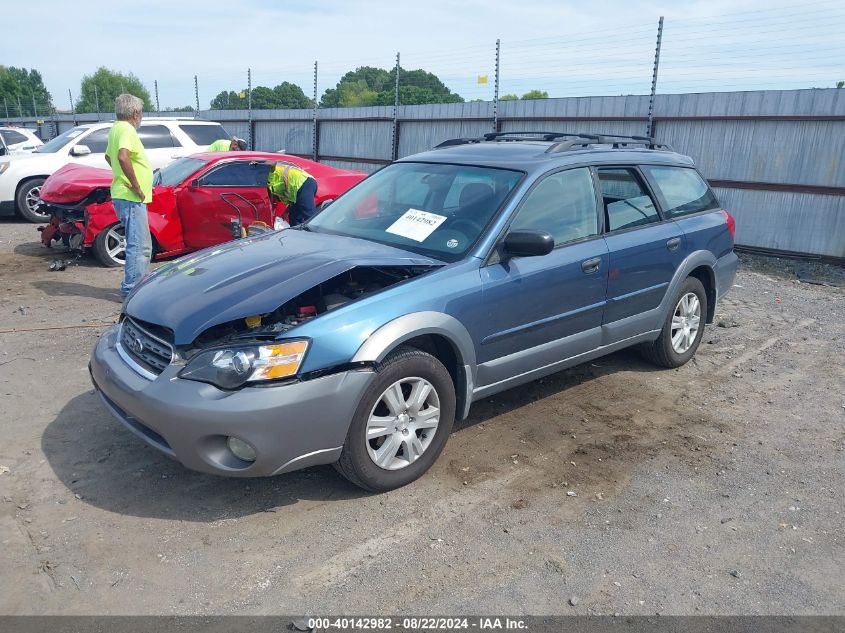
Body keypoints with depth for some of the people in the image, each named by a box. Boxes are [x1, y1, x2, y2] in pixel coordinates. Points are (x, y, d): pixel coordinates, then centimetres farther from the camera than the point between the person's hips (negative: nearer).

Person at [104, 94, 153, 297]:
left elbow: (109, 156, 33)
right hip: (131, 198, -10)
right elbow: (123, 157, -32)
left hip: (125, 196, 10)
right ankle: (131, 289, -5)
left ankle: (142, 284, 27)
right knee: (139, 246, -8)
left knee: (143, 246, 18)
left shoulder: (116, 128, 17)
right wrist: (136, 186, -24)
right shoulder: (127, 129, -14)